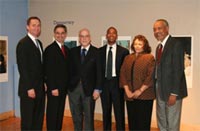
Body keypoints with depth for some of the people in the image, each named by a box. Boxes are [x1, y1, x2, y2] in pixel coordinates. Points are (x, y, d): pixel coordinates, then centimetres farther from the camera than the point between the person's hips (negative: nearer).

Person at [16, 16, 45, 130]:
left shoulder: (39, 43, 15)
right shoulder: (23, 43, -11)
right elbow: (22, 67, -16)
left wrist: (43, 84, 11)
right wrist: (29, 88, -17)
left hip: (40, 88, 8)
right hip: (29, 89, -7)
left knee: (38, 119, 12)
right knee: (27, 120, 4)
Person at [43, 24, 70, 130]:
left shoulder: (66, 49, 13)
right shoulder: (50, 49, -10)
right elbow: (48, 71, -15)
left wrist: (67, 85, 10)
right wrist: (53, 88, -18)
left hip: (63, 87, 7)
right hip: (54, 88, -7)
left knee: (60, 112, 13)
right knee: (52, 112, 1)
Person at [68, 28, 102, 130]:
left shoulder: (96, 52, -2)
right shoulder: (73, 51, 8)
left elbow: (99, 72, -5)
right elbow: (70, 69, 6)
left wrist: (97, 89, -10)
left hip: (89, 89, -3)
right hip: (74, 88, 3)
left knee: (89, 117, 5)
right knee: (76, 116, 13)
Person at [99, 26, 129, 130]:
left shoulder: (124, 51, 0)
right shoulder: (100, 51, 6)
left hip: (117, 83, -2)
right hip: (104, 83, 2)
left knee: (119, 112, 2)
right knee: (106, 112, 12)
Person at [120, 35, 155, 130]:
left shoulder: (149, 58, -2)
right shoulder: (128, 58, 13)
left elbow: (151, 76, -9)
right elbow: (123, 74, 8)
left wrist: (140, 90, -13)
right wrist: (127, 90, -4)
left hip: (144, 96, -4)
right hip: (130, 96, 4)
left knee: (143, 122, 1)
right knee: (132, 121, 8)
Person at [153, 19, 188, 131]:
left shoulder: (176, 44, -14)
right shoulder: (159, 46, 12)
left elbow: (178, 70, -18)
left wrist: (174, 93, -21)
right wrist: (157, 89, 9)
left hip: (171, 90, -8)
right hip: (160, 89, 8)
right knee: (161, 122, 17)